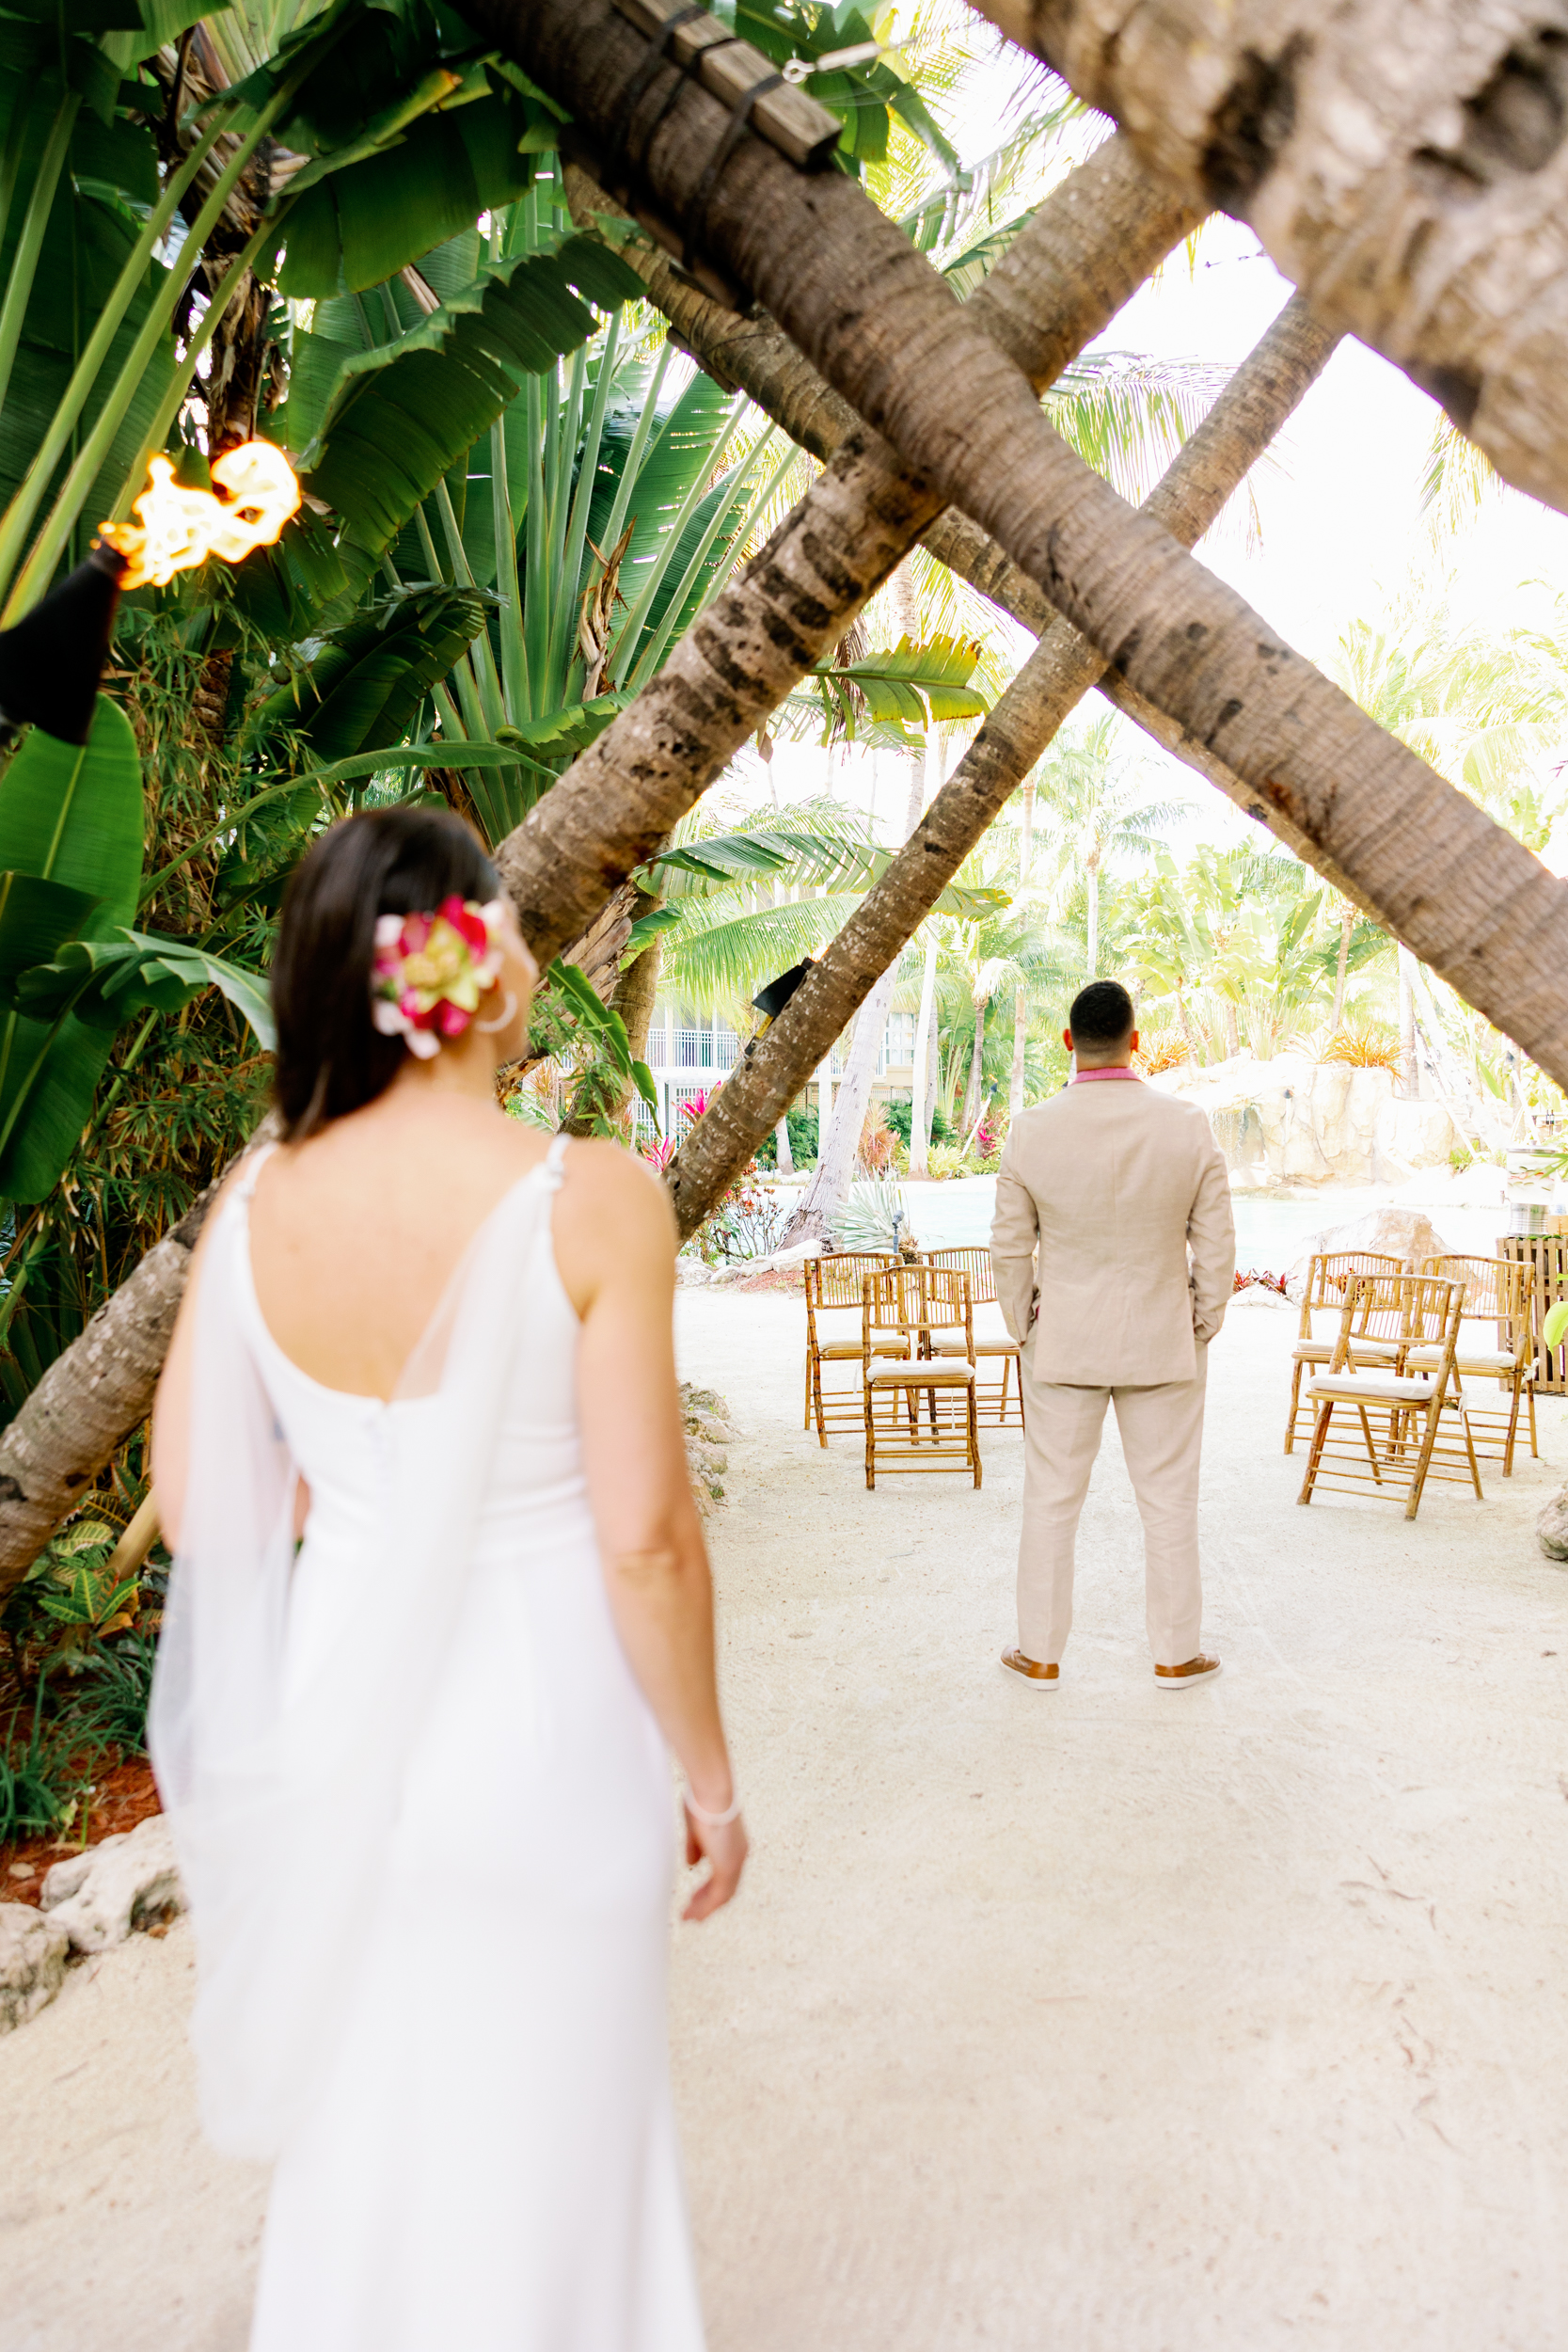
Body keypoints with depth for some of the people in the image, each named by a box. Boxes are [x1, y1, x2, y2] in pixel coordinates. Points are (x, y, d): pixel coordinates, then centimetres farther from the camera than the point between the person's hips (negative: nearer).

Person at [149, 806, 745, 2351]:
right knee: (537, 2145, 19)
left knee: (357, 2124, 26)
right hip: (539, 1733, -4)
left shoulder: (256, 1202, -7)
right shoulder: (591, 1201, -20)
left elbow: (191, 1499, -1)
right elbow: (645, 1537, -18)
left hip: (335, 1717, 4)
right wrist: (708, 1775, -4)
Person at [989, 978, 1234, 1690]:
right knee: (1169, 1501, 12)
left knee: (1051, 1500, 11)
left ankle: (1040, 1654, 21)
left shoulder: (1031, 1132, -11)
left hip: (1063, 1342, 0)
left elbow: (1011, 1249, -3)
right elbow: (1216, 1245, -4)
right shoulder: (1188, 1126, -10)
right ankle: (1176, 1654, 23)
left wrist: (1022, 1327, 10)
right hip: (1163, 1343, 0)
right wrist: (1205, 1324, 10)